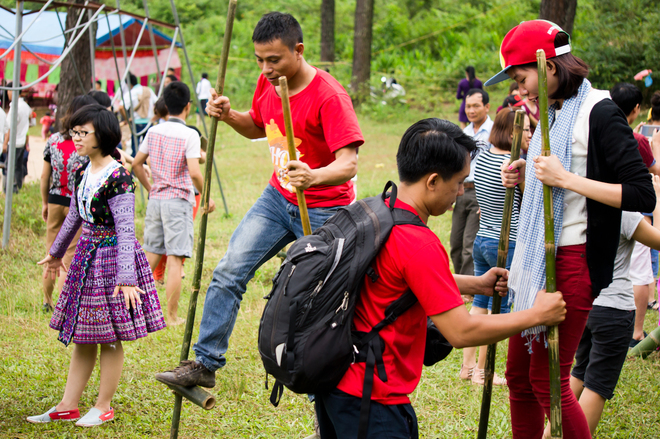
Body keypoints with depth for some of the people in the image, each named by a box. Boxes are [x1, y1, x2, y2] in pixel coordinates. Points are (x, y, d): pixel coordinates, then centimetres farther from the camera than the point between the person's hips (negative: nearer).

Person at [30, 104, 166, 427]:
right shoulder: (82, 172, 6)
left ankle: (103, 407, 14)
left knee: (110, 337, 3)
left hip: (112, 257, -8)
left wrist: (126, 278, -28)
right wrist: (56, 252, 32)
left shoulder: (117, 177, -19)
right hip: (86, 256, 8)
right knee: (82, 335, 12)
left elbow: (125, 230, -22)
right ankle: (68, 406, 17)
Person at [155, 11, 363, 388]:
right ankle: (206, 364, 2)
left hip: (323, 210, -7)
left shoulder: (329, 96, -24)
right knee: (230, 272, -3)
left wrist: (315, 177, -52)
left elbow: (348, 163, -32)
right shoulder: (268, 83, -1)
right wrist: (228, 115, -2)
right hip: (278, 198, 7)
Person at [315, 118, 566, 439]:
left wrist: (475, 284, 18)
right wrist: (537, 315, -10)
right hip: (372, 399, -10)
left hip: (335, 377, 10)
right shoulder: (419, 244, -23)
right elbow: (461, 332, -21)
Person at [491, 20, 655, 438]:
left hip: (572, 260, -9)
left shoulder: (599, 113, -12)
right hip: (536, 258, 9)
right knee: (519, 376, 12)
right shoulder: (553, 113, 15)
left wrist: (564, 178, -20)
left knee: (548, 380, -6)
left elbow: (642, 195, -19)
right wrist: (528, 177, 7)